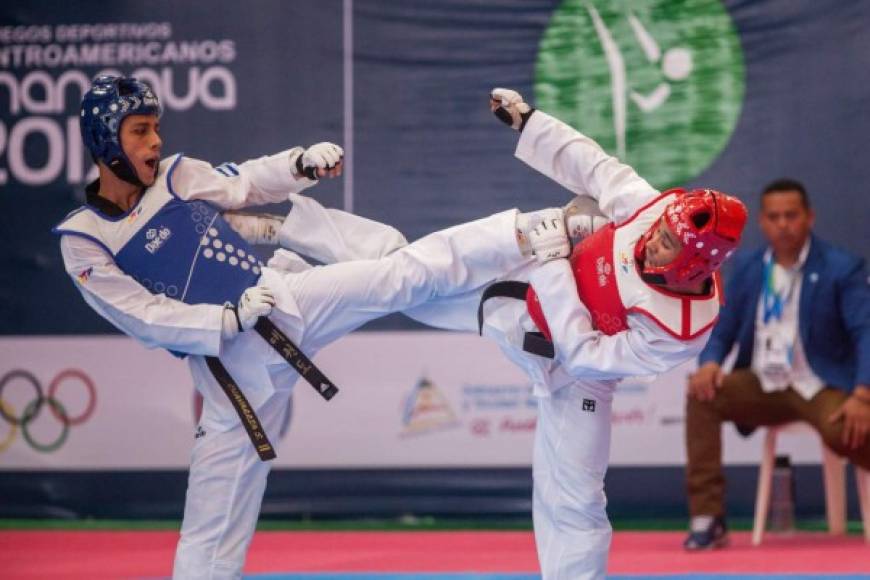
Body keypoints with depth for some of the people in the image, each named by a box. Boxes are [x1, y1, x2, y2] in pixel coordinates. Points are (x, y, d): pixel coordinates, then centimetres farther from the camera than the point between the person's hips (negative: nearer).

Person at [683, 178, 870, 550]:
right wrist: (709, 363, -14)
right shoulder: (746, 269, 8)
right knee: (701, 395, -23)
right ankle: (707, 518, -22)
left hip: (818, 388, -4)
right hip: (762, 386, 5)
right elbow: (723, 330, 11)